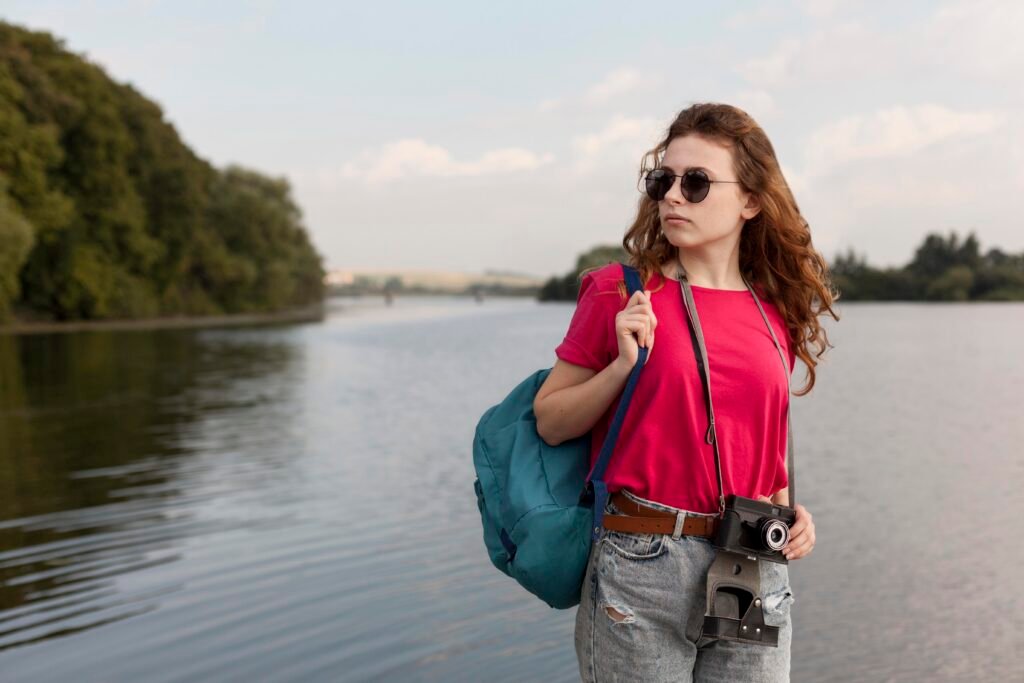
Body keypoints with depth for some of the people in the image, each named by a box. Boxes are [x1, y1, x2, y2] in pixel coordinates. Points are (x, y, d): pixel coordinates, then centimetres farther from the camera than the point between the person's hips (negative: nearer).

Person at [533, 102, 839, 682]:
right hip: (641, 566, -3)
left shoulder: (774, 314, 5)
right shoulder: (621, 291, -6)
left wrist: (789, 511, 3)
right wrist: (623, 364, -17)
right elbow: (549, 423, -3)